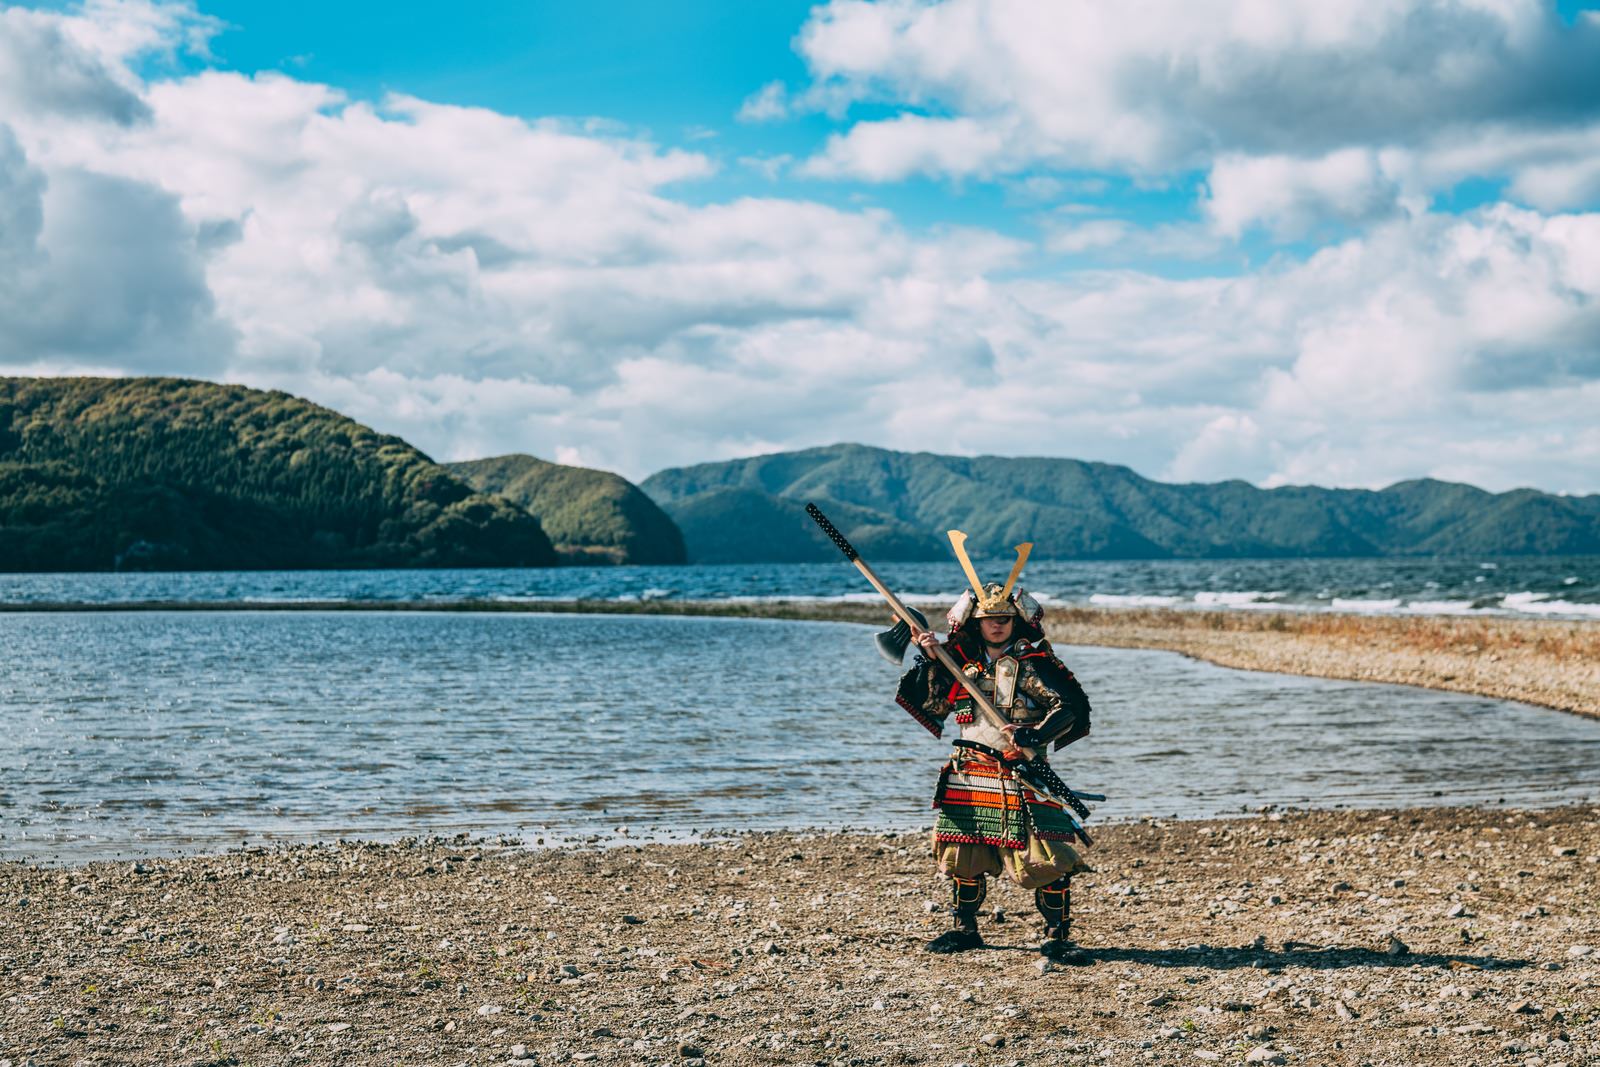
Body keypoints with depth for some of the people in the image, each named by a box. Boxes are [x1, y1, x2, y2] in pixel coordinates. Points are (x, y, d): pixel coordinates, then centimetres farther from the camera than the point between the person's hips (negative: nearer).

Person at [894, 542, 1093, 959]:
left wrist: (1033, 737, -26)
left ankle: (1057, 935, -1)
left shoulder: (1032, 663, -5)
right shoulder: (963, 661, 11)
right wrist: (929, 659, 0)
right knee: (963, 856, 11)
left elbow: (1071, 706, -12)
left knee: (1046, 858, -11)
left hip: (1019, 776, -5)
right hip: (969, 775, 5)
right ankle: (965, 928, 28)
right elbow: (933, 705, 11)